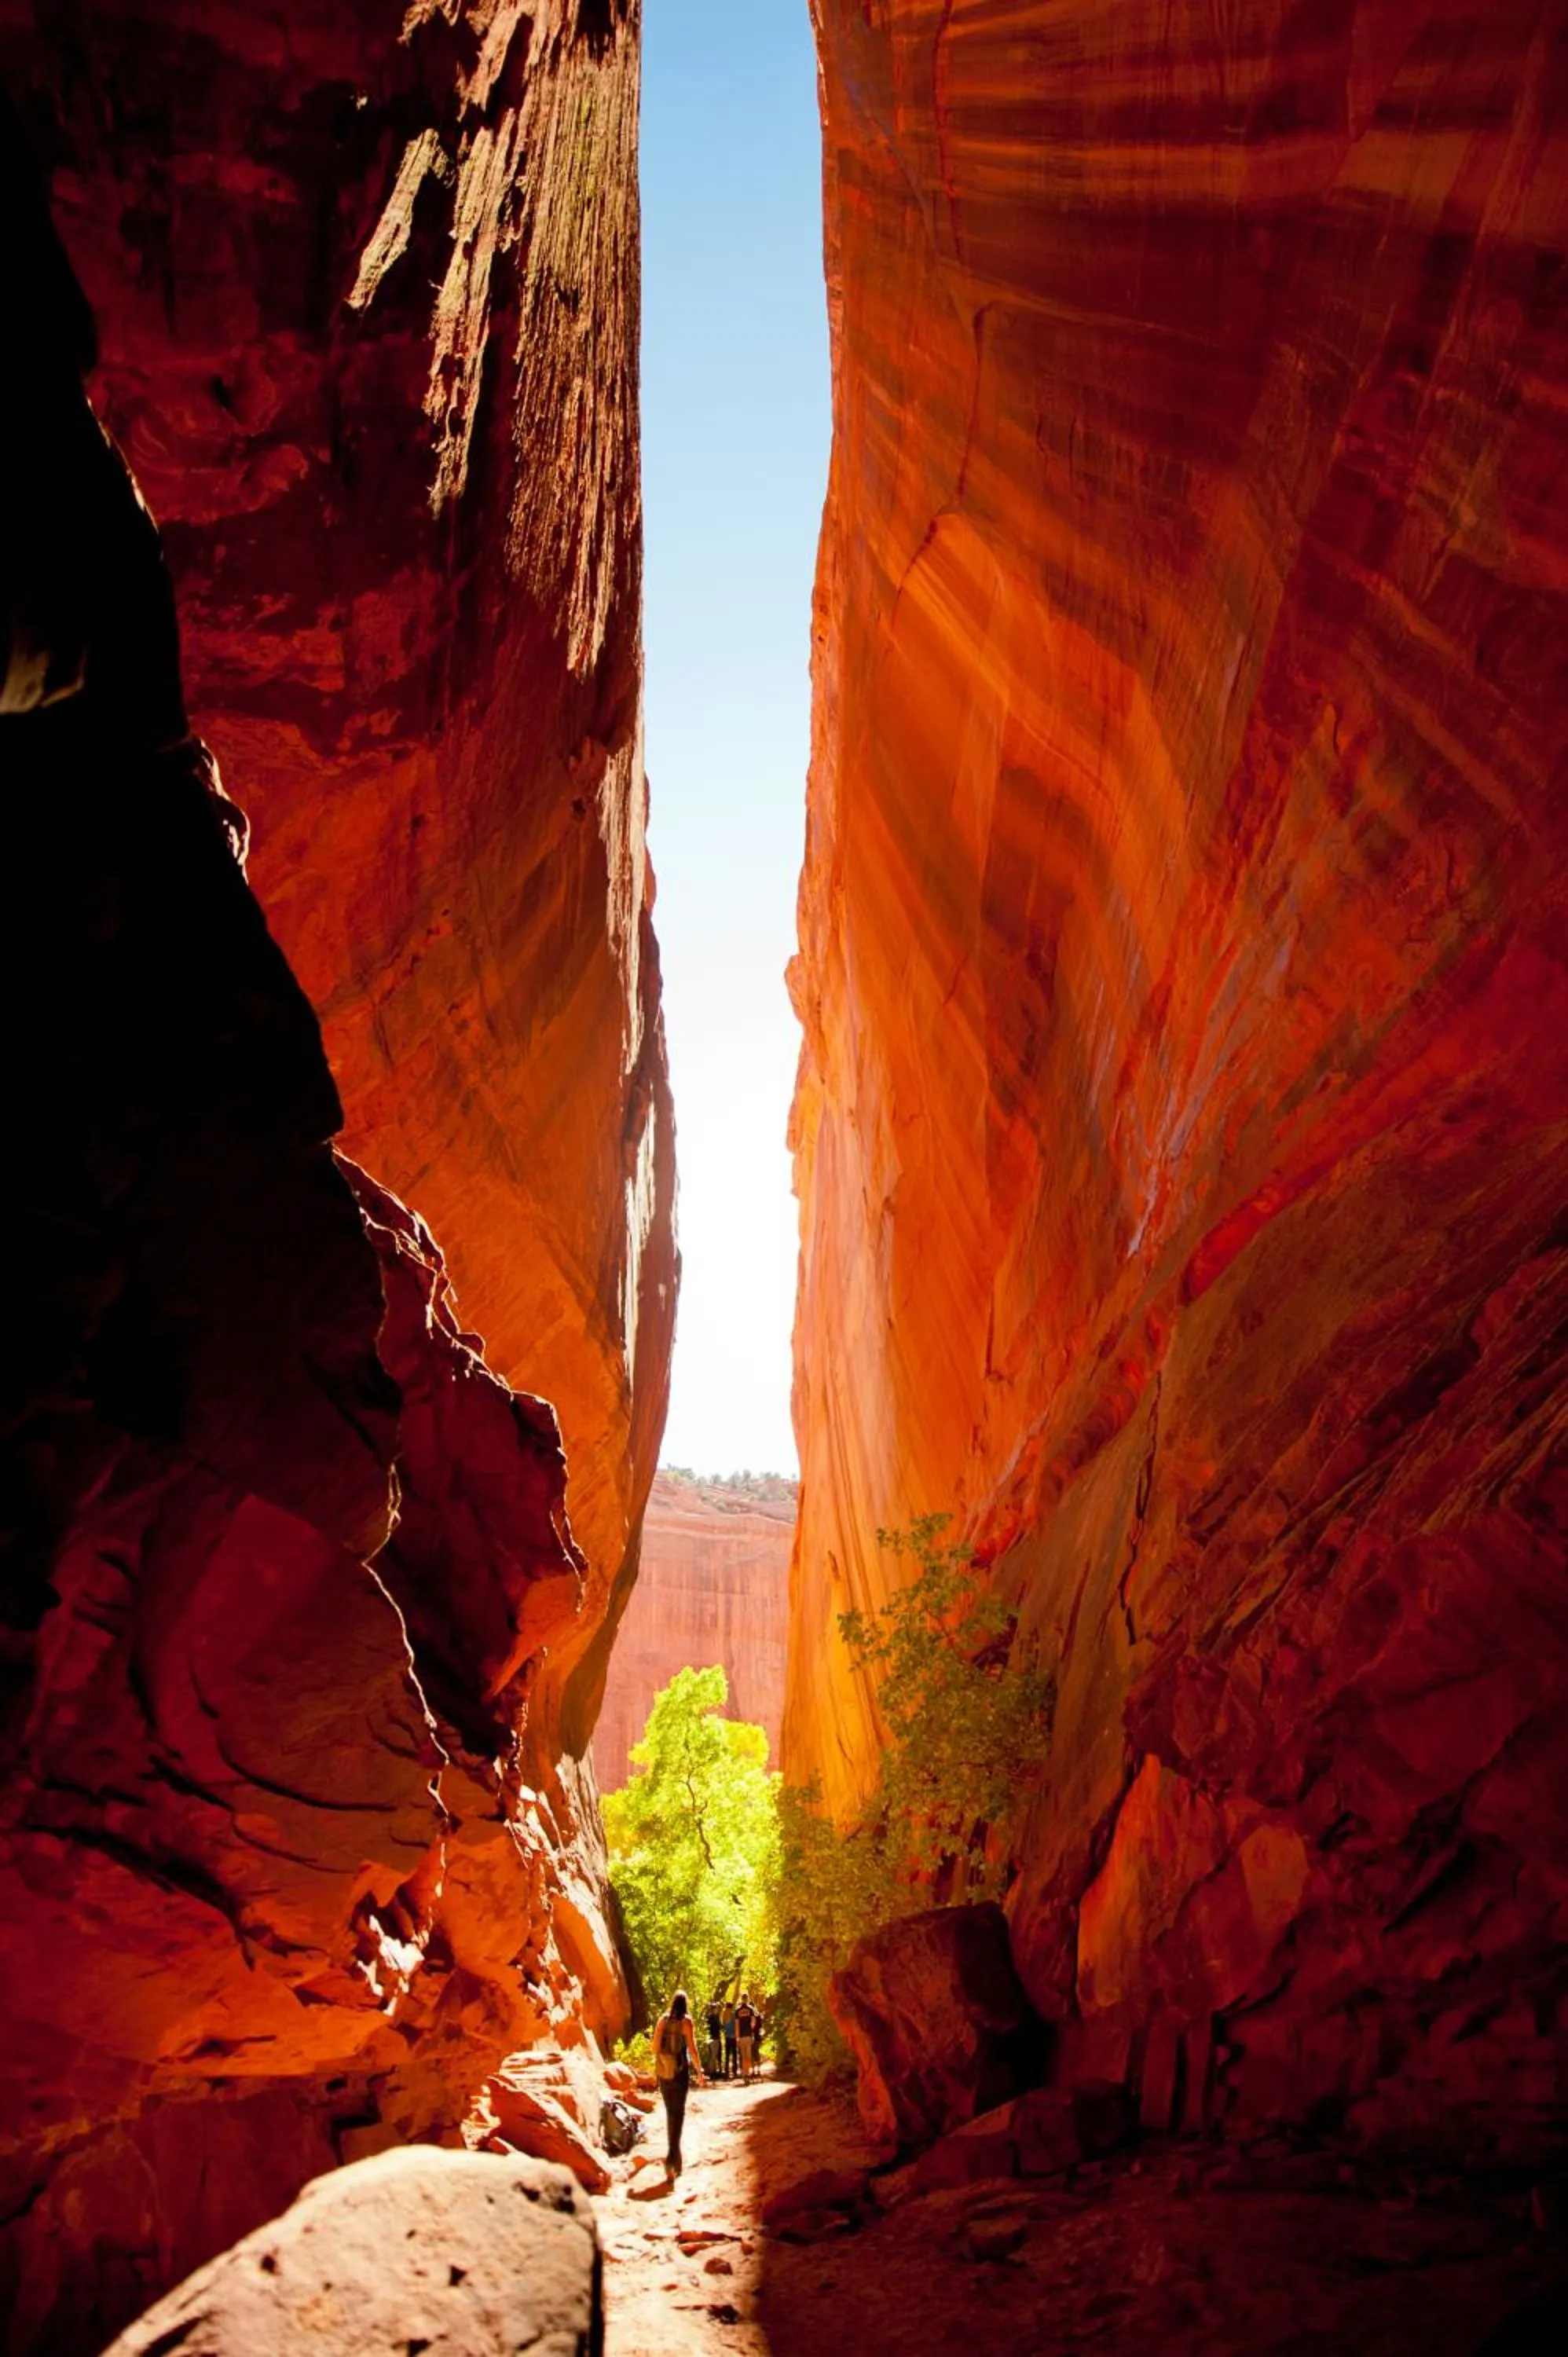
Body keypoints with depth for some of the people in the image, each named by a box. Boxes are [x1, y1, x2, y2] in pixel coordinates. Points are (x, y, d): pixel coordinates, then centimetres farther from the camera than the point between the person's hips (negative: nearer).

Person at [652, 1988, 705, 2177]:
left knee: (670, 2112, 17)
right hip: (680, 2071, -4)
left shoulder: (662, 2020, 2)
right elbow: (692, 2048, -10)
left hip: (663, 2071, 4)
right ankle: (672, 2156, -15)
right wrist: (699, 2070, 2)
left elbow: (655, 2047, 2)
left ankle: (674, 2153, 23)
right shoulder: (685, 2021, -9)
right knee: (679, 2113, 0)